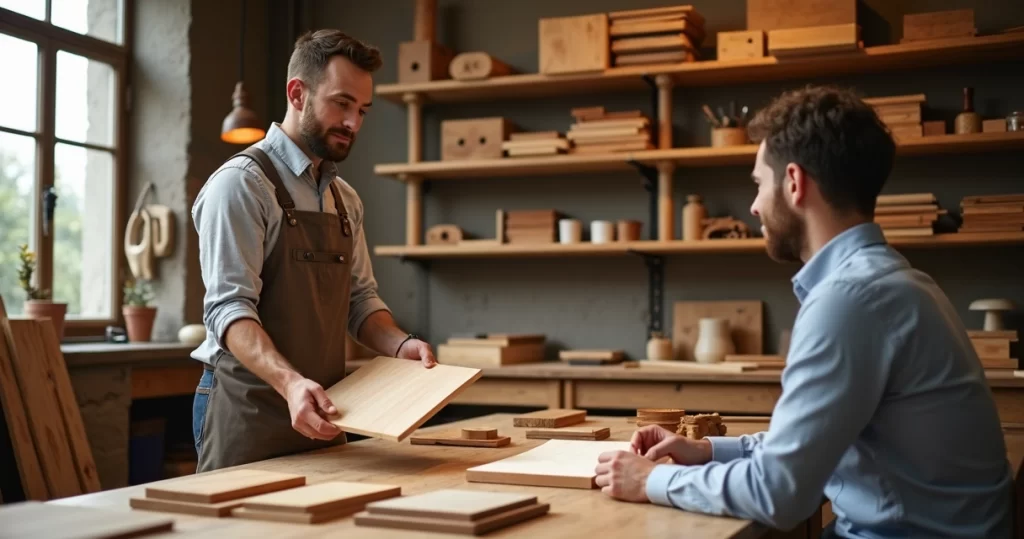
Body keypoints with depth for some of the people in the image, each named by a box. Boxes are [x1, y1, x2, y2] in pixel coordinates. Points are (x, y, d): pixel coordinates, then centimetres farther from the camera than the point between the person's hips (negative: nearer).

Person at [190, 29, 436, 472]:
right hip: (248, 411, -7)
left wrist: (398, 344, -5)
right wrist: (289, 382, -35)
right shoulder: (242, 182, -12)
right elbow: (230, 306, -20)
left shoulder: (345, 199, 13)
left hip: (320, 414, 7)